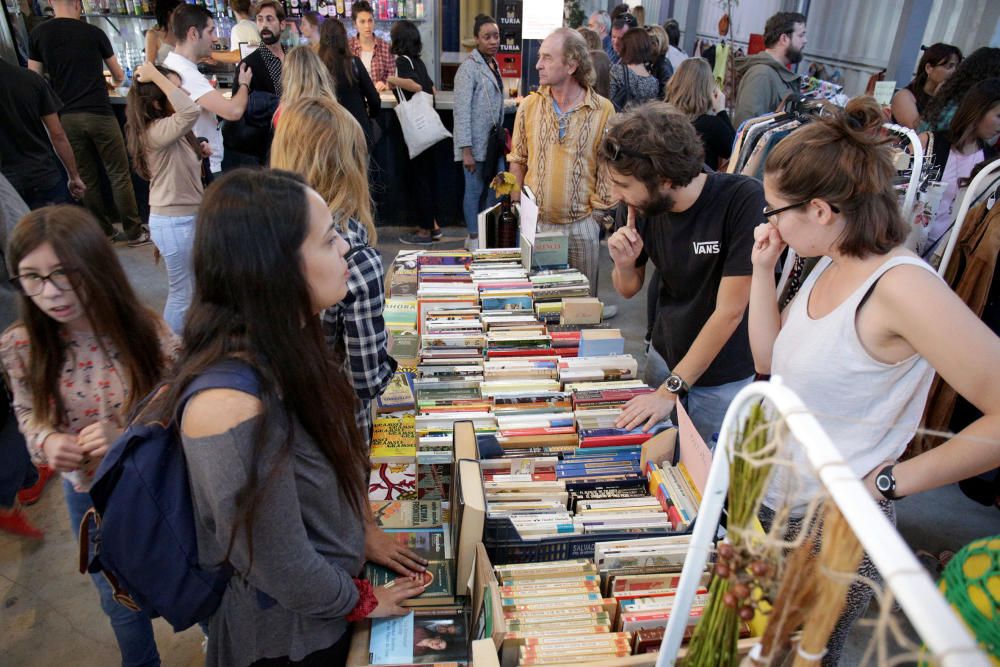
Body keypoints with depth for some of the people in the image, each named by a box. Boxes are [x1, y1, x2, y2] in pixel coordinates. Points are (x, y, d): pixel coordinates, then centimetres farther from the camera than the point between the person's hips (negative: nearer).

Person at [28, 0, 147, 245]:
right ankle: (134, 232, 3)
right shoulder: (94, 32, 1)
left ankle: (104, 232, 15)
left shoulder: (37, 35, 4)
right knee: (119, 175, 2)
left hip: (66, 118, 3)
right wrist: (116, 80, 38)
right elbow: (119, 76, 14)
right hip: (99, 114, -3)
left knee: (87, 179, 10)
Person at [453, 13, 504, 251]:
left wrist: (502, 133, 17)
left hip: (494, 139, 8)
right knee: (474, 190, 3)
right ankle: (474, 239, 17)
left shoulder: (493, 64, 11)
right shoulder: (469, 67, -13)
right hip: (476, 142, -8)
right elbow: (462, 110, -17)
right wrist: (466, 150, -21)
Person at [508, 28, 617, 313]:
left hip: (582, 223, -1)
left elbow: (607, 166, -2)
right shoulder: (529, 106, 0)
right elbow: (517, 160, 7)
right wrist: (518, 206, 5)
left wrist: (601, 209, -4)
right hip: (535, 220, 2)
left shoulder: (603, 110, -7)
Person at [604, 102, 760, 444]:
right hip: (665, 358, 4)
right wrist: (624, 264, -18)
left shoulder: (744, 200, -24)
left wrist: (671, 389, -24)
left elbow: (730, 311, -24)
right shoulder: (636, 206, -9)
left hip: (725, 381, -4)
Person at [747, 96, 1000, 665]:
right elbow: (769, 359, 6)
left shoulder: (900, 286, -26)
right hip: (770, 501, 8)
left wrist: (888, 483, -23)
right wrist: (764, 268, -2)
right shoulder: (832, 265, 0)